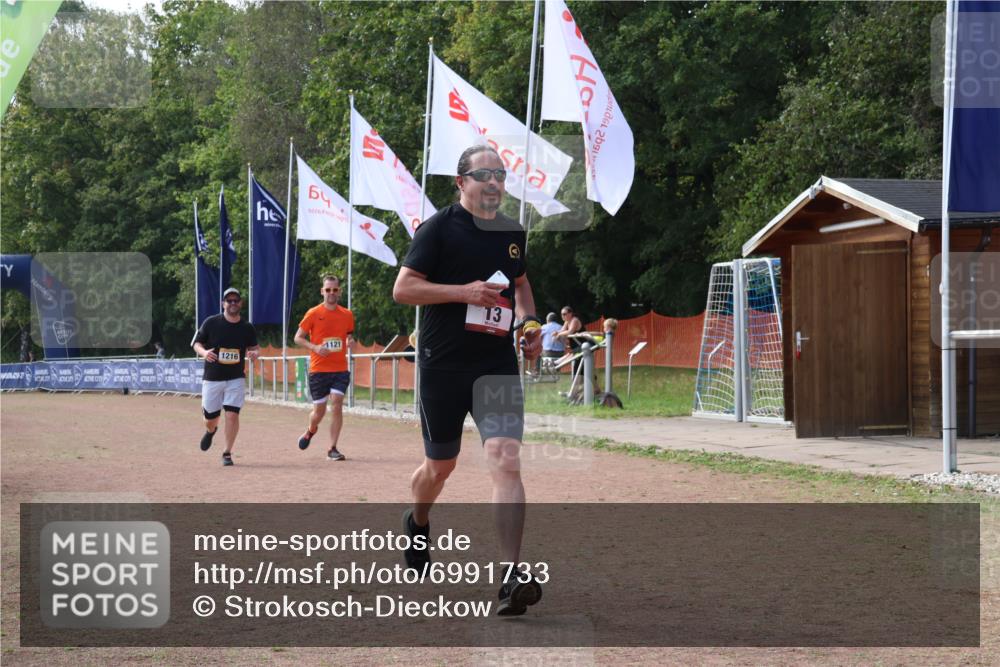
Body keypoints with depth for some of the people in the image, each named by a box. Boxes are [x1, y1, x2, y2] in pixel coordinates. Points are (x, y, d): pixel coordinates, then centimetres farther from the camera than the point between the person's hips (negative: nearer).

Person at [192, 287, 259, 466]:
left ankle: (227, 453, 2)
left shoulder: (247, 328, 0)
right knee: (210, 417, 8)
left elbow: (254, 347, 12)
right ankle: (210, 431, 46)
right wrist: (204, 352, -20)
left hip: (236, 379, 0)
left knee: (232, 415, -12)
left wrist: (254, 353, -12)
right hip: (212, 378, 0)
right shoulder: (211, 323, -5)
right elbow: (197, 343, 2)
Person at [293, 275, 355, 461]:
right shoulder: (313, 314, -3)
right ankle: (311, 431, 39)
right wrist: (315, 347, -15)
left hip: (340, 369, 2)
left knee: (337, 403, -14)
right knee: (319, 410, 4)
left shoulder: (347, 315, 6)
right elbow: (298, 338, 2)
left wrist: (350, 341, -4)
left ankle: (332, 449, -8)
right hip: (318, 370, -2)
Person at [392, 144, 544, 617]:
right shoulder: (439, 228, -5)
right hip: (443, 364, -3)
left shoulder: (512, 232, 11)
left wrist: (529, 321, 10)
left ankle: (511, 577, -21)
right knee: (441, 465, 13)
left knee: (506, 461, -16)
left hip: (497, 365, 3)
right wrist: (464, 291, -20)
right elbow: (402, 289, -11)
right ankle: (418, 523, 48)